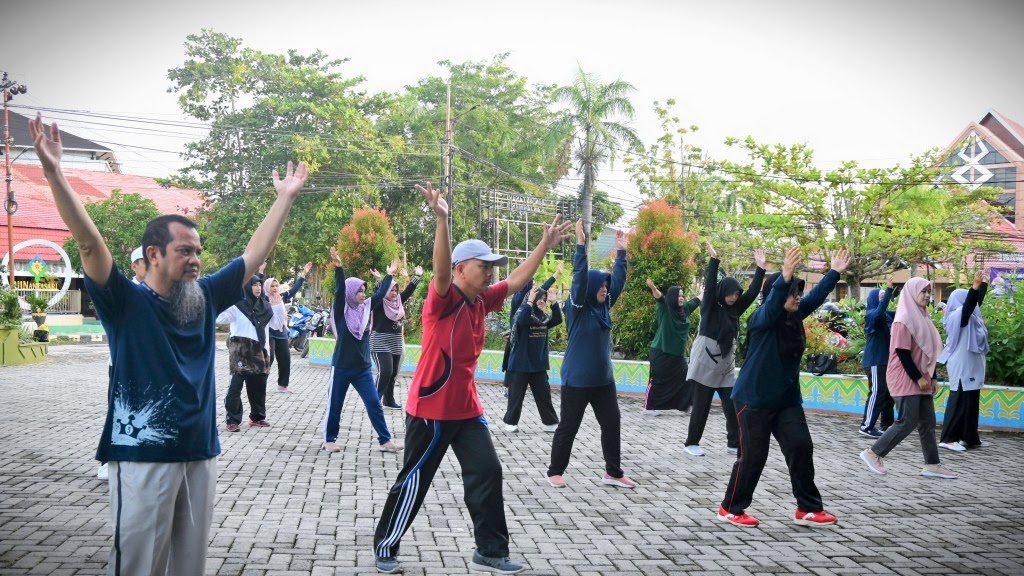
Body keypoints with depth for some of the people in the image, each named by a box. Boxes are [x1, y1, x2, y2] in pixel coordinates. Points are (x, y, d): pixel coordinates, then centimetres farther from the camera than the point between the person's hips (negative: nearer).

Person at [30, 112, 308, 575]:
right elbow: (89, 243, -18)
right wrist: (54, 172, -27)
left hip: (200, 453, 5)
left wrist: (285, 198, 16)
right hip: (143, 456, -5)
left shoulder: (205, 298, 8)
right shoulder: (126, 302, -6)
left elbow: (255, 254, 14)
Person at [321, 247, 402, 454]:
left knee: (374, 404, 1)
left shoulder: (366, 307, 6)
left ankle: (385, 440, 5)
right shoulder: (341, 311, -8)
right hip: (341, 367, -4)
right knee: (334, 405, 8)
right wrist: (338, 267, -35)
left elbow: (381, 294, 14)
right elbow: (339, 290, -22)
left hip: (363, 367, 4)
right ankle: (329, 440, 22)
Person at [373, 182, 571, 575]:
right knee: (414, 481, 4)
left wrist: (545, 245, 11)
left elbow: (517, 281, 14)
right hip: (431, 408, -7)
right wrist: (441, 220, -48)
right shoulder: (443, 298, -16)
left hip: (467, 407, 8)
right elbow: (441, 269, -36)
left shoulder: (482, 301, 5)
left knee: (487, 473, 6)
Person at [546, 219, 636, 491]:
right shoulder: (577, 308, -11)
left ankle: (613, 472, 17)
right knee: (568, 427, 2)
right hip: (576, 380, -7)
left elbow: (618, 279, 12)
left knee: (612, 424, 7)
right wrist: (580, 244, -28)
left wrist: (621, 251, 9)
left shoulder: (603, 306, 8)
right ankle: (555, 471, 15)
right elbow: (580, 278, -23)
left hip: (603, 379, 7)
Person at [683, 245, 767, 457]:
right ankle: (691, 443, 11)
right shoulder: (710, 307, -6)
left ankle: (734, 444, 13)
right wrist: (713, 260, -29)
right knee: (701, 407, 0)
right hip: (705, 365, -6)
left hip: (726, 367, 6)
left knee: (733, 407, 2)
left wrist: (760, 268, -3)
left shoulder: (735, 309, 9)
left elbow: (752, 292, 4)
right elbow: (709, 286, -21)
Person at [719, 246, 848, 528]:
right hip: (754, 399, -8)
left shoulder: (794, 315, 6)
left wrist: (835, 272, 14)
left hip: (788, 399, 8)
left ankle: (808, 509, 12)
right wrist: (785, 276, -53)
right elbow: (772, 304, -38)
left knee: (801, 448, 2)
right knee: (753, 455, -1)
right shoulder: (762, 318, -17)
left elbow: (816, 296, 17)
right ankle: (731, 508, 14)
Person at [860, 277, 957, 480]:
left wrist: (932, 377, 12)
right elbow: (902, 352, -18)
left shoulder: (922, 317, 13)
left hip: (921, 378, 9)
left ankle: (932, 464, 12)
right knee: (908, 421, -8)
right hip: (906, 379, -9)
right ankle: (873, 453, 2)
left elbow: (926, 351, 16)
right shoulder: (904, 319, -14)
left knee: (928, 421, 8)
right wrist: (918, 378, -18)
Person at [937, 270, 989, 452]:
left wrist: (983, 284, 36)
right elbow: (968, 305, -32)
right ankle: (948, 438, -9)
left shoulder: (968, 316, 14)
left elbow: (976, 302, 31)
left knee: (970, 401, 11)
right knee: (959, 400, -10)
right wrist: (975, 286, -44)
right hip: (962, 366, -10)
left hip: (970, 365, 10)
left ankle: (968, 437, 17)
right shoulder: (957, 316, -13)